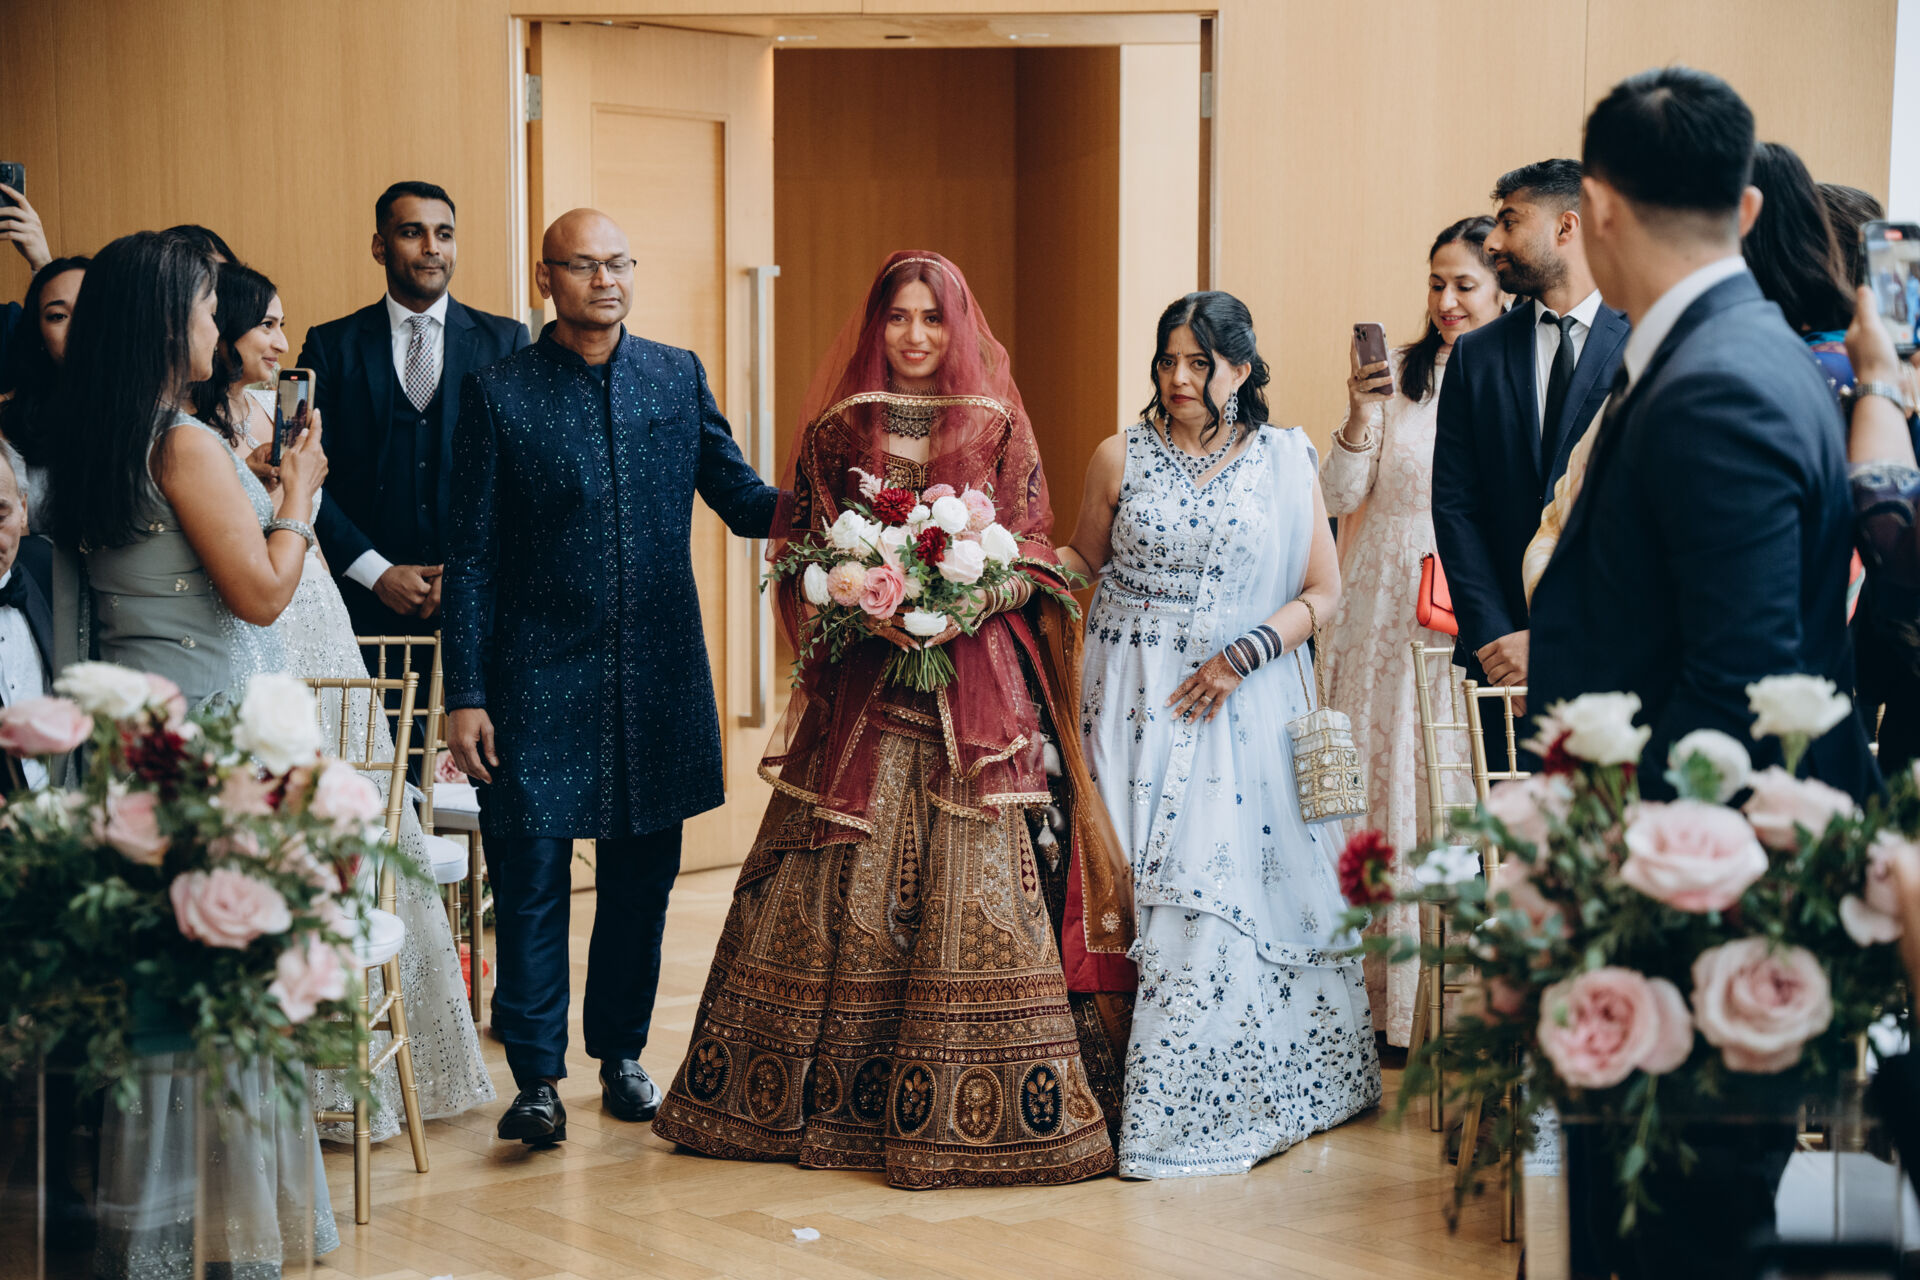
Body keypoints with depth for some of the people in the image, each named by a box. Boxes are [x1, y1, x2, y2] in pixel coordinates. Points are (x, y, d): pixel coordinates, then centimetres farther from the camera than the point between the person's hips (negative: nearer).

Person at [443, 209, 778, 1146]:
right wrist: (466, 694, -5)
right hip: (540, 675, -3)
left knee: (642, 876, 11)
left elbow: (740, 499, 8)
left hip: (657, 678, 3)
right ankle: (537, 1077, 7)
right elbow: (472, 557, -1)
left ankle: (621, 1053, 26)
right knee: (531, 878, -3)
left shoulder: (678, 376, 7)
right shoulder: (499, 393, 0)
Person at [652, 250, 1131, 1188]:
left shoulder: (999, 430, 6)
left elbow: (1031, 561, 3)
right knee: (842, 885, 2)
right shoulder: (835, 430, 9)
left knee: (973, 885, -5)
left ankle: (960, 1108, 3)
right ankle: (825, 1096, 13)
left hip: (974, 682, -1)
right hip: (859, 688, 1)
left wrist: (965, 606, -16)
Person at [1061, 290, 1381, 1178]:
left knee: (1240, 882, -5)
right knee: (1137, 885, -3)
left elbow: (1322, 594, 2)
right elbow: (1084, 559, 17)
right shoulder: (1121, 458, 5)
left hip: (1242, 701, -1)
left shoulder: (1285, 462, 2)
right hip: (1138, 698, 1)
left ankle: (1234, 1094, 8)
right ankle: (1150, 1100, 7)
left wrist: (1246, 654, -11)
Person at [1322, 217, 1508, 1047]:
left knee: (1465, 789, -1)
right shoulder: (1398, 377, 3)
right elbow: (1342, 497, 2)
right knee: (1384, 785, 6)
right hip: (1388, 613, 2)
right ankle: (1385, 991, 16)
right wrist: (1359, 416, -13)